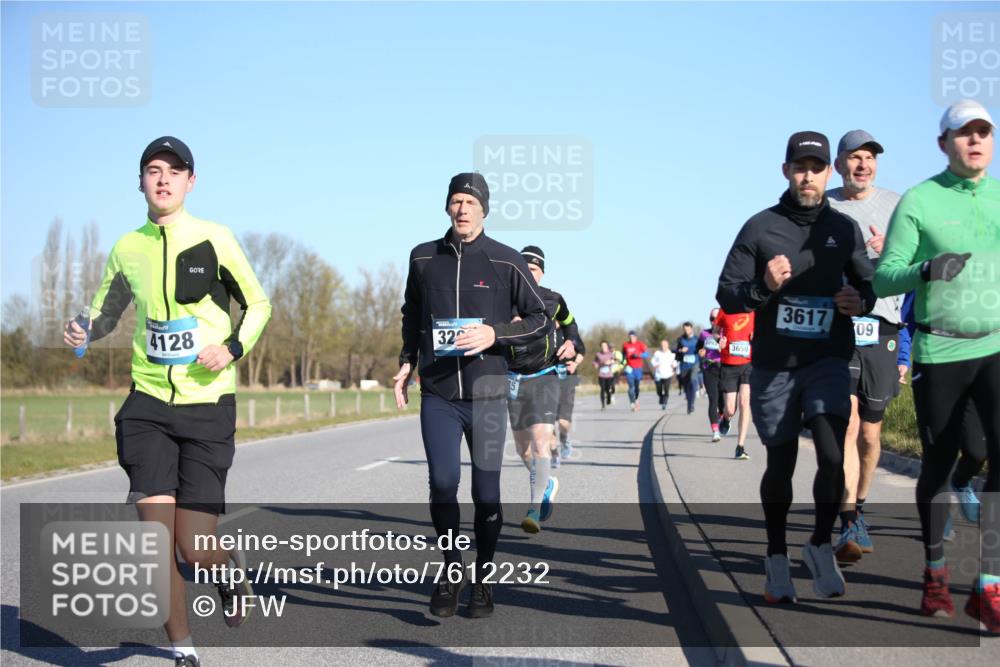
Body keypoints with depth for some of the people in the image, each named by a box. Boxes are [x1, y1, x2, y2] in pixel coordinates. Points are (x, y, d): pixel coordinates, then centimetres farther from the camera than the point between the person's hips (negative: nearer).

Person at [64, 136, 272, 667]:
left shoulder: (214, 239, -3)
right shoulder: (127, 248, 6)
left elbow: (258, 304, 7)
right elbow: (107, 310, 22)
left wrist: (233, 347, -12)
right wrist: (84, 333, -1)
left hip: (209, 404, -2)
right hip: (149, 404, 3)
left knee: (195, 549, -7)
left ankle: (230, 566, 31)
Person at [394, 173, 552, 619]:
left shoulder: (506, 262, -1)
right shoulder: (423, 258, 7)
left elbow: (541, 319, 4)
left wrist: (495, 334, -11)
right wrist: (407, 362, 12)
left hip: (487, 393, -1)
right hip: (438, 393, 1)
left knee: (486, 492, 3)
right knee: (442, 483, -8)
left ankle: (482, 579, 20)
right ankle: (451, 570, 13)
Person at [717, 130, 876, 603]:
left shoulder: (845, 229, 5)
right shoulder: (760, 228, -2)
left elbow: (867, 282, 18)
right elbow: (726, 295, -2)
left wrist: (860, 302, -5)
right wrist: (764, 287, -21)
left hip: (828, 360, 1)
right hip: (773, 364, 0)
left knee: (832, 455, -16)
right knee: (780, 463, 9)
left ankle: (821, 546, 6)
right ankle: (777, 560, 24)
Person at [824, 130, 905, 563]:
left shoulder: (895, 207, 10)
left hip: (880, 330, 2)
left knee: (870, 432, 8)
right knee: (846, 423, -16)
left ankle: (858, 507, 32)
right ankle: (850, 527, -22)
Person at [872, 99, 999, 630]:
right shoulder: (918, 201, -4)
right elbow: (884, 279, -6)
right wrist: (927, 270, -25)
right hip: (939, 351, -2)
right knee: (938, 466, 9)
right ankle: (935, 574, 30)